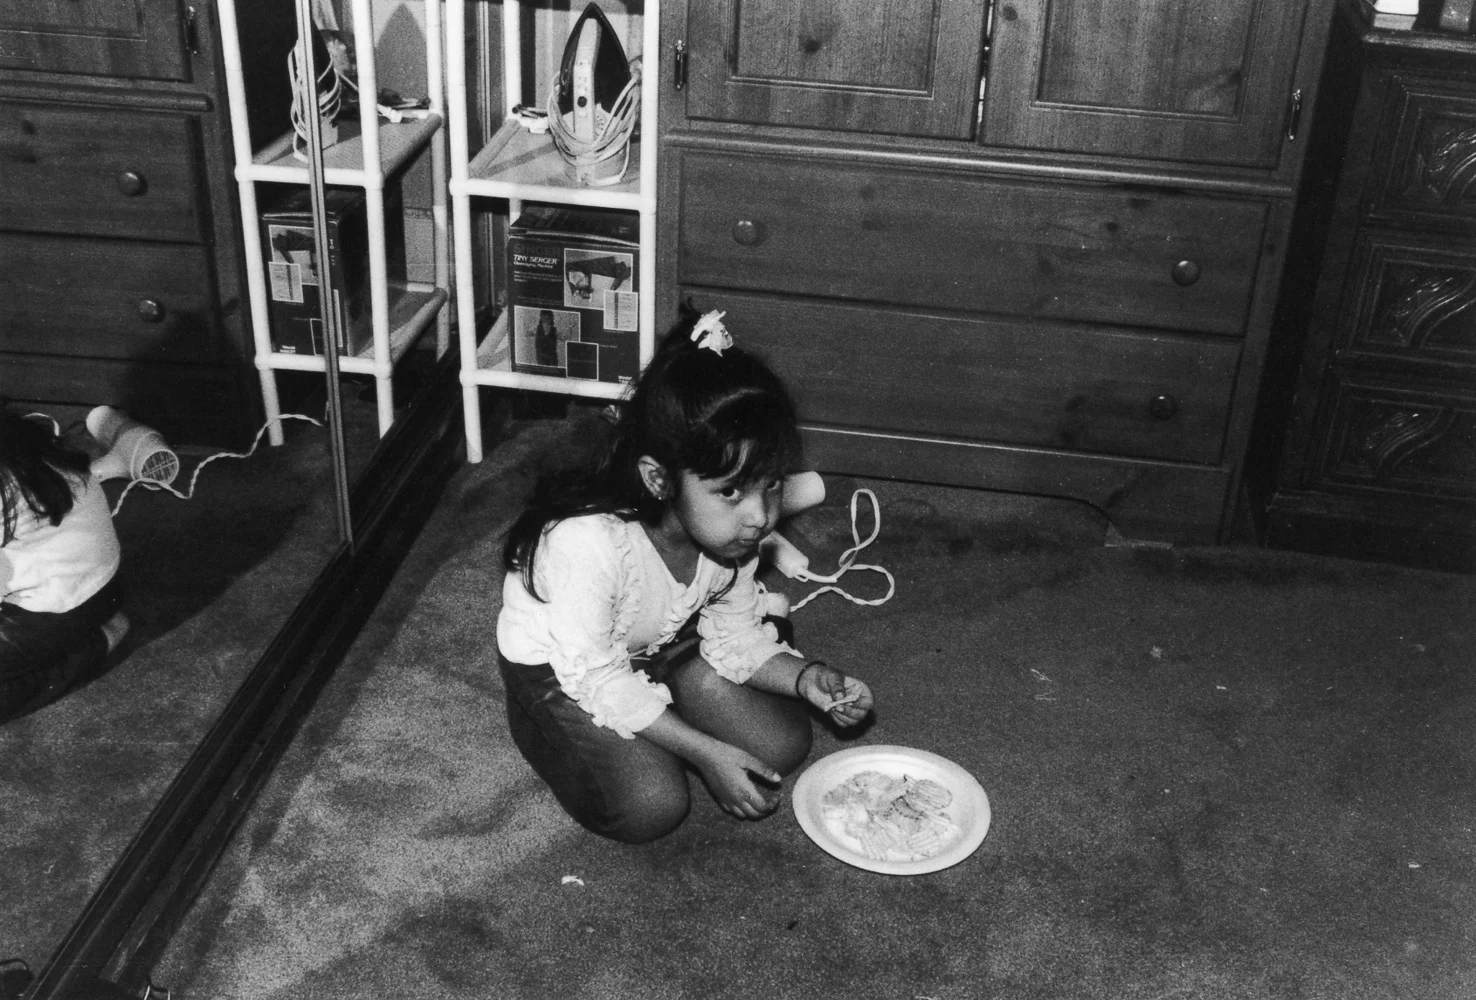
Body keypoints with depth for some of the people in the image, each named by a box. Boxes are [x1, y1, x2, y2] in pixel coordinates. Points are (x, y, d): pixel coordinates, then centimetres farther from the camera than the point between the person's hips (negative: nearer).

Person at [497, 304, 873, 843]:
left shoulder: (728, 528, -17)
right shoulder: (589, 544, -39)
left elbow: (734, 640, -4)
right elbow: (599, 681, -29)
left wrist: (804, 677, -23)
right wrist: (706, 752, -28)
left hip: (662, 649, 6)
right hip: (559, 673, -5)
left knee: (784, 742, -7)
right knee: (651, 806, -24)